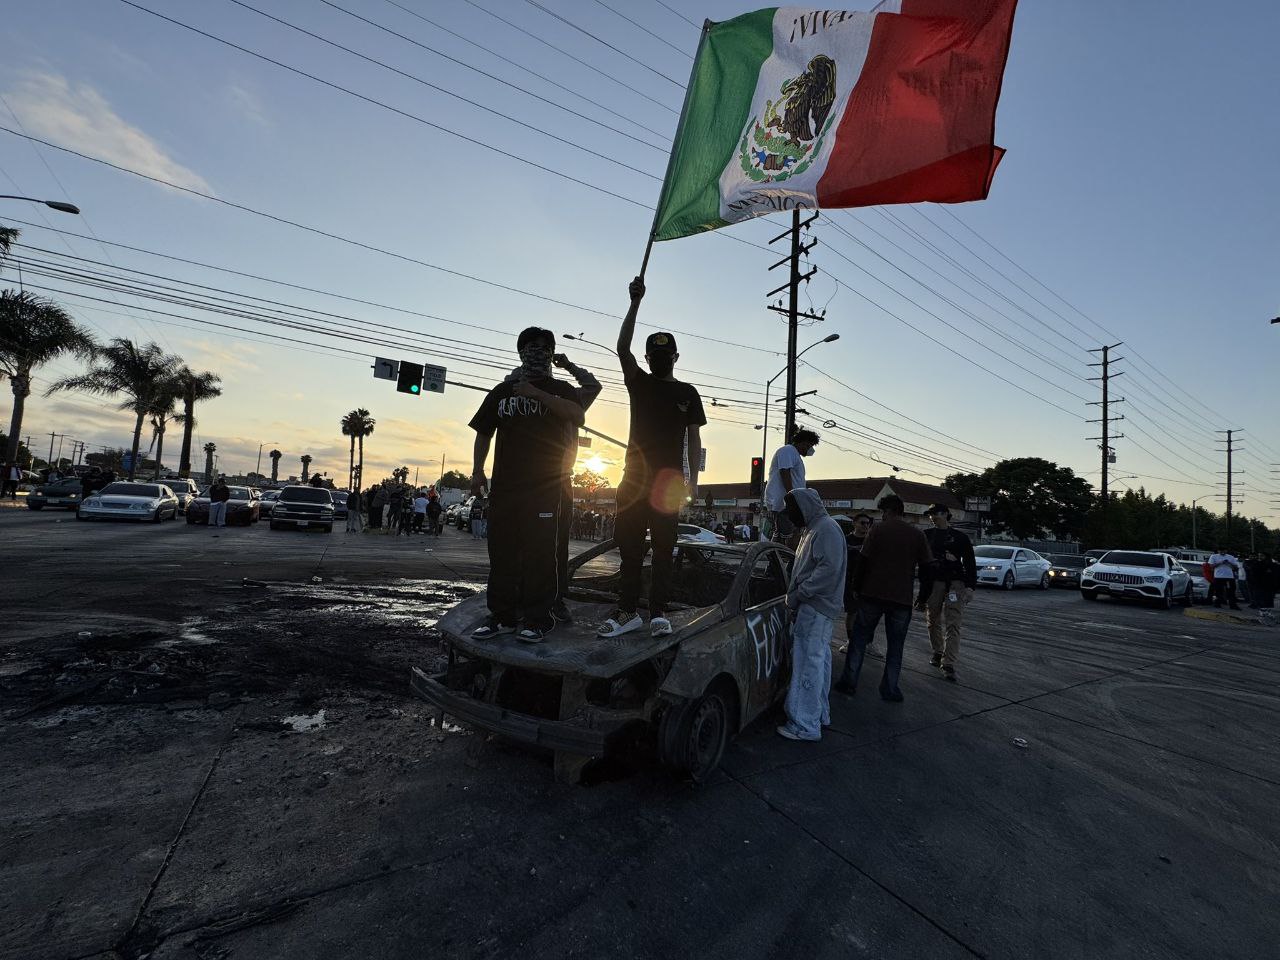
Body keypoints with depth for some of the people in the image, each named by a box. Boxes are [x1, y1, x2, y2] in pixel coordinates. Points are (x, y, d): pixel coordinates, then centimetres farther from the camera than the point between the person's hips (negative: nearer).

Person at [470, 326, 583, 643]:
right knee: (502, 549, 4)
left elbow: (578, 417, -11)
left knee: (539, 551, -5)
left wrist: (537, 393, -17)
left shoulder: (560, 389, 10)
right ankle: (503, 615, 13)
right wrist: (477, 471, 9)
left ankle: (538, 619, 3)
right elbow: (483, 432, 20)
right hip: (504, 483, 4)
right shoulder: (502, 390, 19)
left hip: (545, 485, -3)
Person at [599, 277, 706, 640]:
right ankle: (628, 612, 8)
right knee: (629, 545, 1)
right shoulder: (639, 383, 12)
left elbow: (694, 438, 6)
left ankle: (658, 613, 7)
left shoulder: (687, 392, 9)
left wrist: (692, 480, -3)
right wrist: (635, 303, -11)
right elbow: (622, 347, -4)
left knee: (663, 548, 1)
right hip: (635, 476, 2)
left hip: (669, 480, -1)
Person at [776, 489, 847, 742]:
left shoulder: (826, 528, -13)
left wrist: (798, 594, -20)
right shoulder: (813, 528, 18)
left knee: (809, 665, -6)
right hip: (812, 607, 10)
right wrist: (796, 594, 12)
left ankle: (806, 725, 0)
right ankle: (820, 714, 30)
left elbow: (829, 569, -23)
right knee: (818, 662, 18)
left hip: (816, 609, -10)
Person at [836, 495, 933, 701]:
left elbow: (863, 561, -5)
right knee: (895, 646, 11)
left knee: (859, 639, 8)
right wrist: (922, 598, 15)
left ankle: (849, 682, 11)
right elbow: (927, 569, 7)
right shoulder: (918, 535, 5)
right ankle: (890, 689, 14)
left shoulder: (878, 530, -4)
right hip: (902, 599, 2)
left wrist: (856, 587, 6)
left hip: (872, 595, -2)